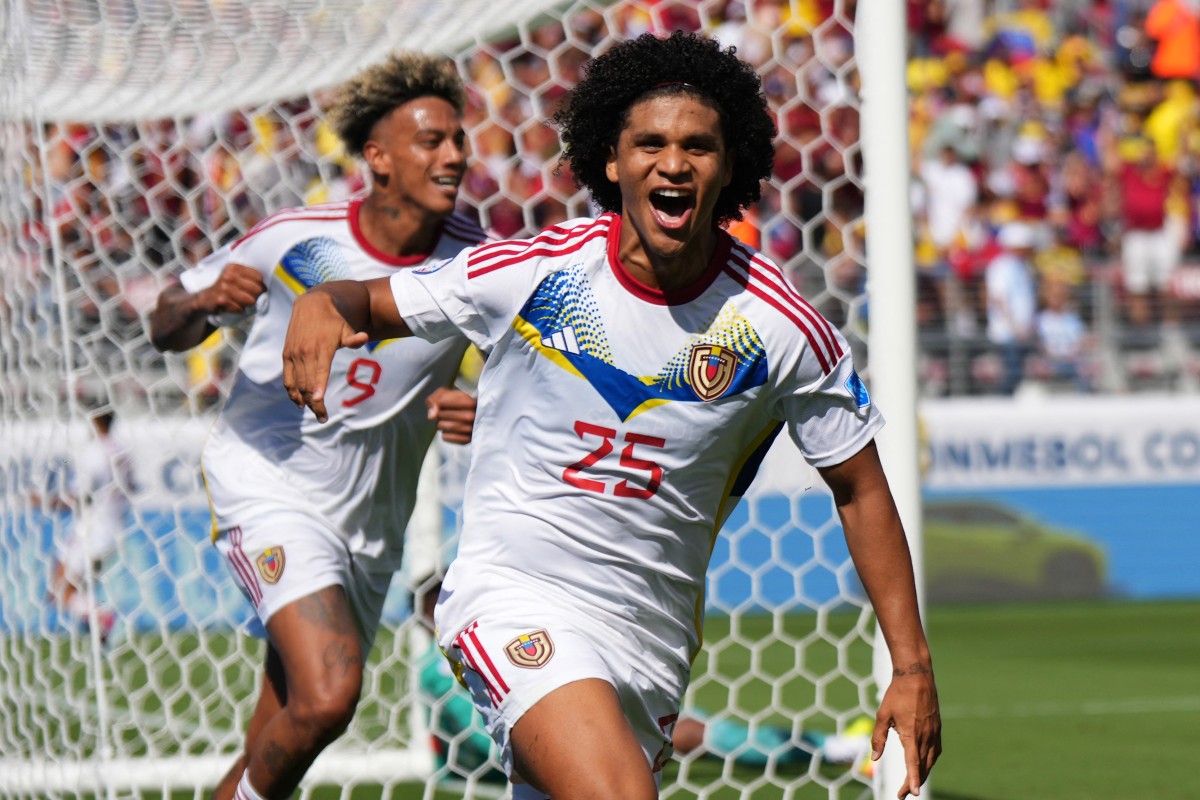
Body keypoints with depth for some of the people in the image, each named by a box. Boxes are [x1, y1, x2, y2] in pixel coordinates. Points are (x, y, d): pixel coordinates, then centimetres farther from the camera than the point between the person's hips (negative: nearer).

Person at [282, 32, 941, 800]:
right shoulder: (532, 272, -7)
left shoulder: (783, 327, -5)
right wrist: (322, 305, -19)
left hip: (651, 637, 3)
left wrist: (912, 667, 0)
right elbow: (373, 302, 6)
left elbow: (861, 489, 4)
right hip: (515, 595, -3)